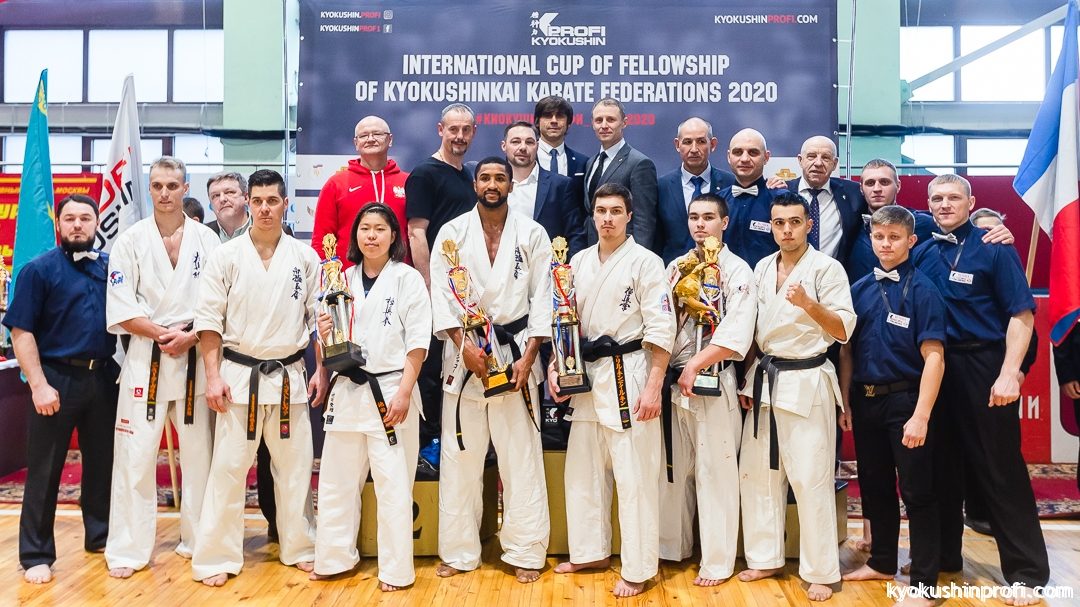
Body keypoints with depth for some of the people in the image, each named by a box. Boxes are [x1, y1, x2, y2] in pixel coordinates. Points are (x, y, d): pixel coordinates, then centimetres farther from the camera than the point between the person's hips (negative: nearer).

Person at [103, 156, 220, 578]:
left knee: (199, 452, 8)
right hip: (145, 358, -1)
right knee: (135, 456, 0)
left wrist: (190, 337, -12)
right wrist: (161, 334, -13)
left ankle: (199, 540, 23)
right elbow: (120, 308, -2)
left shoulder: (206, 240, 4)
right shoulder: (131, 240, 2)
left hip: (195, 357, 1)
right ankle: (127, 551, 12)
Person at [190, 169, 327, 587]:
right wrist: (213, 376, -7)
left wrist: (321, 371, 1)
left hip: (289, 376, 2)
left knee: (295, 466, 10)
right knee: (228, 467, 2)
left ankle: (300, 548, 25)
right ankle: (216, 557, 14)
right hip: (239, 375, -1)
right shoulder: (226, 256, -1)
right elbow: (209, 319, -2)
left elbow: (319, 317, 6)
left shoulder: (304, 257, 3)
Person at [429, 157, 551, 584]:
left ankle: (525, 552, 15)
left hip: (516, 351, 0)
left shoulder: (532, 234, 3)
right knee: (460, 457, 6)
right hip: (464, 350, 1)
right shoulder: (451, 233, 4)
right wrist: (464, 345, -13)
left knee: (521, 457, 3)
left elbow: (543, 297, -1)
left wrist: (528, 357, -9)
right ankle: (459, 552, 19)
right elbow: (441, 295, -2)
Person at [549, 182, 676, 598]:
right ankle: (592, 552, 31)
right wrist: (556, 367, 3)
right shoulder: (579, 261, 11)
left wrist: (653, 387, -17)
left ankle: (637, 569, 12)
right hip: (588, 374, 7)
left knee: (634, 476, -1)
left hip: (629, 374, -6)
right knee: (583, 469, 14)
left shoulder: (646, 262, -7)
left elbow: (661, 329, -11)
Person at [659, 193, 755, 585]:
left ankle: (717, 562, 13)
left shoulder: (737, 271, -6)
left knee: (715, 473, 1)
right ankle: (672, 546, 31)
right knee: (672, 469, 15)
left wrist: (695, 365, -19)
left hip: (713, 381, -5)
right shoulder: (676, 267, 11)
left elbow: (737, 335, -16)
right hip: (672, 380, 6)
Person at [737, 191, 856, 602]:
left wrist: (809, 304, -28)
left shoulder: (827, 268, -7)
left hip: (807, 382, -6)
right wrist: (748, 381, 11)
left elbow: (843, 331, -12)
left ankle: (821, 571, 11)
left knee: (811, 480, -3)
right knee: (757, 472, 10)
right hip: (765, 380, 6)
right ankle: (765, 558, 24)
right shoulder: (761, 268, 10)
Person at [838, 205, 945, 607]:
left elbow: (933, 356, -14)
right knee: (874, 485, 17)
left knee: (917, 492, 4)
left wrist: (920, 416, -19)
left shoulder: (922, 290, -9)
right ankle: (882, 563, 34)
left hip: (904, 400, -5)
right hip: (865, 401, 5)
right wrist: (845, 402, 6)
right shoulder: (860, 289, 6)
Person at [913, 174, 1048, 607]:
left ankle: (1027, 572, 12)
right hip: (934, 370, 5)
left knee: (1001, 472, 0)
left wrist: (1009, 374, -19)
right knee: (942, 469, 13)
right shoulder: (922, 255, 7)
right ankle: (943, 556, 27)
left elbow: (1021, 315, -10)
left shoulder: (994, 249, -5)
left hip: (983, 370, -4)